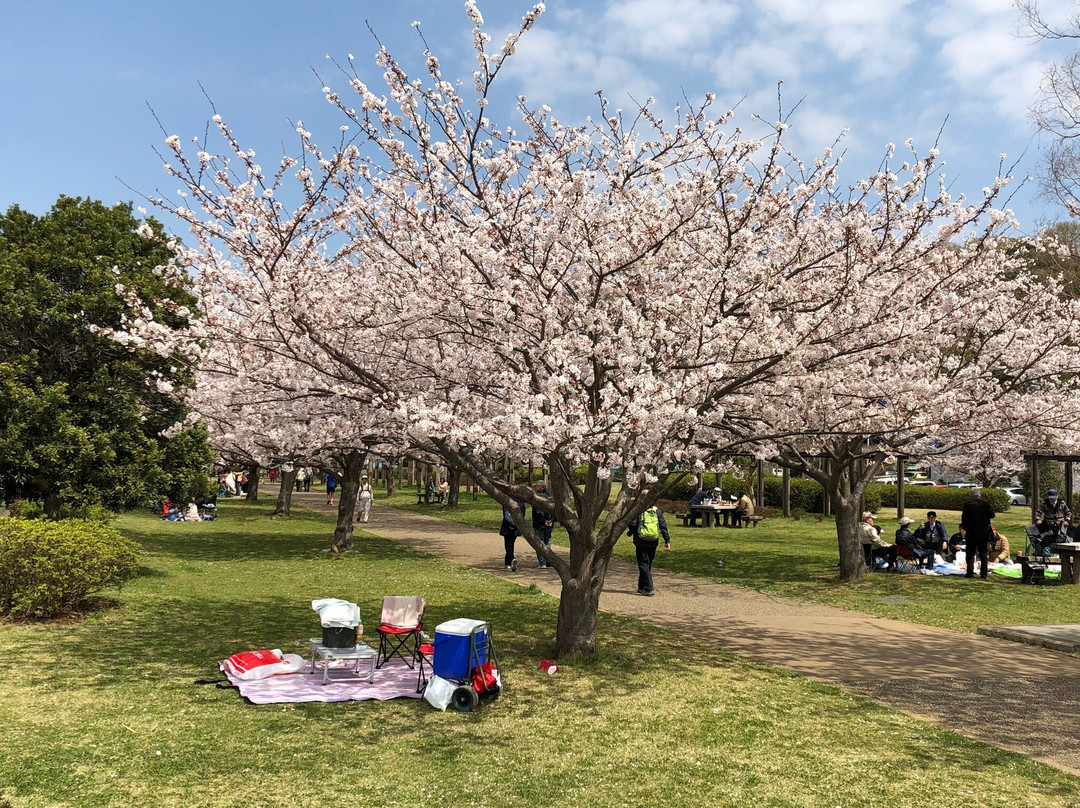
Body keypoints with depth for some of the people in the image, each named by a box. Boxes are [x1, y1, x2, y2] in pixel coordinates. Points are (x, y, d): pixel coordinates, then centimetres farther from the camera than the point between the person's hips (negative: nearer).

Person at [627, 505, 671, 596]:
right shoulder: (657, 511, 5)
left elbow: (633, 524, -12)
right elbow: (663, 526, 2)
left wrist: (630, 533, 8)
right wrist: (667, 540, 4)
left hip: (641, 542, -4)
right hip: (653, 542, 4)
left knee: (643, 564, -1)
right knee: (648, 564, 16)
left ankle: (649, 588, -11)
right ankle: (642, 587, 25)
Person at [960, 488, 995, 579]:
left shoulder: (968, 504, -9)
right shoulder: (986, 504, -5)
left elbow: (964, 518, -9)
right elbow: (992, 515, -4)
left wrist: (965, 528, 6)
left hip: (971, 533, -2)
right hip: (983, 533, 2)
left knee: (970, 553, 5)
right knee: (983, 554, 9)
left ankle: (970, 572, 1)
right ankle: (984, 574, 8)